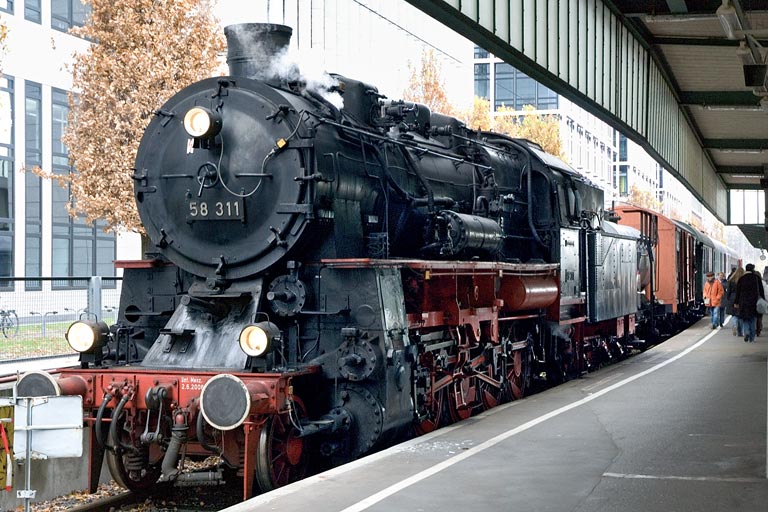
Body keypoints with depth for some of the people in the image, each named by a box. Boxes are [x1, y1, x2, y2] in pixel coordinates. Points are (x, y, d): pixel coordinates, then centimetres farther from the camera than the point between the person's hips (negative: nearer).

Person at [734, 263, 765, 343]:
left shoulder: (741, 279, 0)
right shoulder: (757, 278, 0)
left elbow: (738, 292, 2)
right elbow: (761, 290, 2)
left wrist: (736, 303, 7)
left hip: (744, 301, 0)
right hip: (754, 302, 0)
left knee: (745, 318, 9)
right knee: (753, 320, 9)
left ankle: (746, 332, -17)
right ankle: (751, 338, 8)